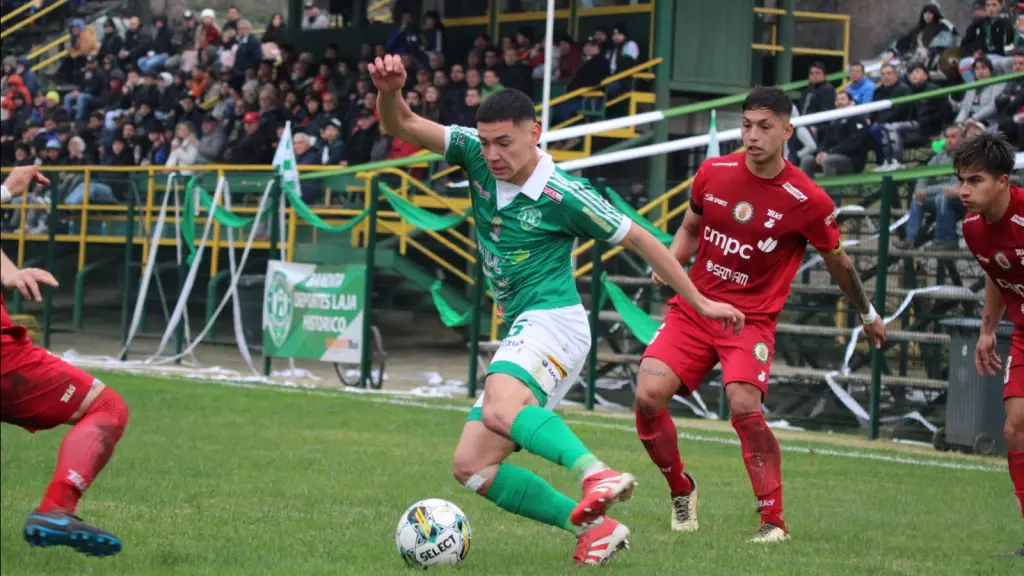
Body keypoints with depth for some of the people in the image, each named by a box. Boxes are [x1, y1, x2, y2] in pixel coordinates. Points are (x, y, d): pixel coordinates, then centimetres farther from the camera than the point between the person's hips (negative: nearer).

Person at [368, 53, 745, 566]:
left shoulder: (563, 196, -10)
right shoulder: (477, 158, 3)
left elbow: (639, 240, 0)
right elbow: (402, 126, -3)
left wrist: (700, 303, 4)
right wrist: (390, 91, -27)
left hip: (553, 322, -8)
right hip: (523, 332, 8)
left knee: (500, 408, -38)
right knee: (471, 466, -2)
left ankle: (597, 476, -54)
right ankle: (593, 527, -5)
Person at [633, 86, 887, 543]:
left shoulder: (809, 201, -10)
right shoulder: (712, 173, 0)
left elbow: (837, 261, 7)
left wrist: (868, 315, 19)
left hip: (752, 317, -3)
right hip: (693, 305, 3)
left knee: (744, 405, -26)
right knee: (649, 394, -16)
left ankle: (774, 520, -13)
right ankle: (681, 489, 10)